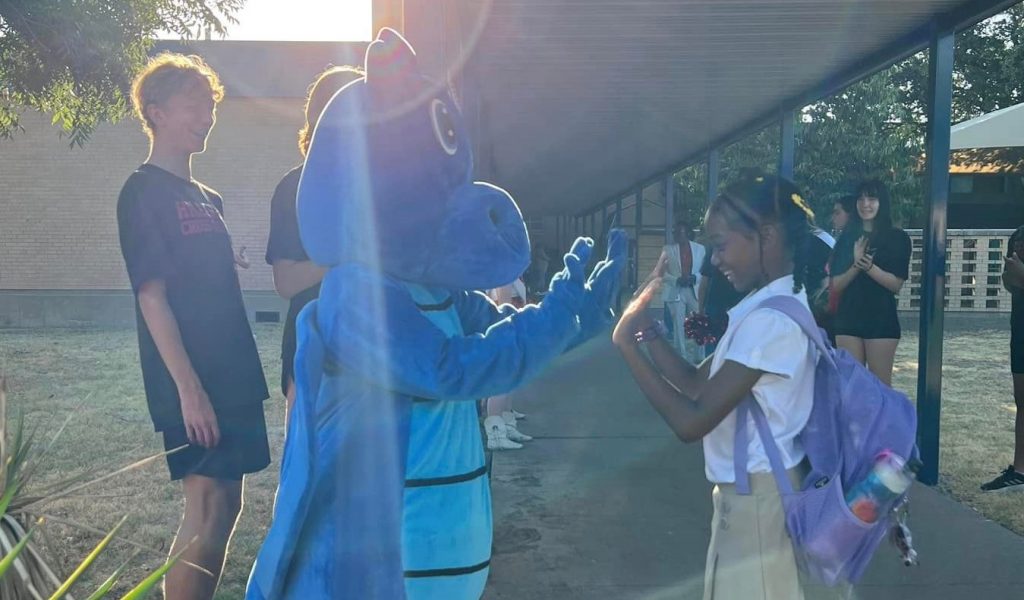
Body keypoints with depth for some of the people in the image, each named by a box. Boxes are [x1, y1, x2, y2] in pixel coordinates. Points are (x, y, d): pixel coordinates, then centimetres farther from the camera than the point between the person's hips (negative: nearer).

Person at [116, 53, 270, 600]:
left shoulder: (208, 199, 16)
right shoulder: (143, 192, -7)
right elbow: (153, 295, -14)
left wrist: (244, 377, 14)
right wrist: (188, 387, -19)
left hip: (233, 376, 8)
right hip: (192, 384, -8)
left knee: (224, 505, 12)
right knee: (208, 509, -5)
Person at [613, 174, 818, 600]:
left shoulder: (770, 318, -25)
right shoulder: (769, 304, 8)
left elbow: (692, 422, -27)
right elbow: (697, 383, 7)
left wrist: (627, 346, -23)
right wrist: (648, 330, -5)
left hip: (757, 495, -9)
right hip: (756, 490, 9)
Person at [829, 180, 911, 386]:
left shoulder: (897, 237, 0)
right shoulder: (847, 237, 7)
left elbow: (897, 284, -7)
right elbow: (836, 286, 3)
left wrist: (869, 267, -21)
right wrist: (856, 265, -14)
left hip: (882, 320, -3)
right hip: (848, 319, 3)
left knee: (881, 384, -1)